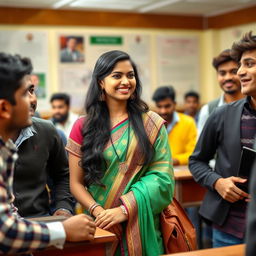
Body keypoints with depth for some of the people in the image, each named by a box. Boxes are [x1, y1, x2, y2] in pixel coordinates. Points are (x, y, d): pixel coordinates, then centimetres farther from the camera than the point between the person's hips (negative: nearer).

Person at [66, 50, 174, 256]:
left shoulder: (151, 124, 0)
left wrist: (125, 209, -16)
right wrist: (99, 212, -16)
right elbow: (76, 183, 1)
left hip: (141, 225, 0)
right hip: (100, 226, 0)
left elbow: (162, 175, -6)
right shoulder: (83, 127, 1)